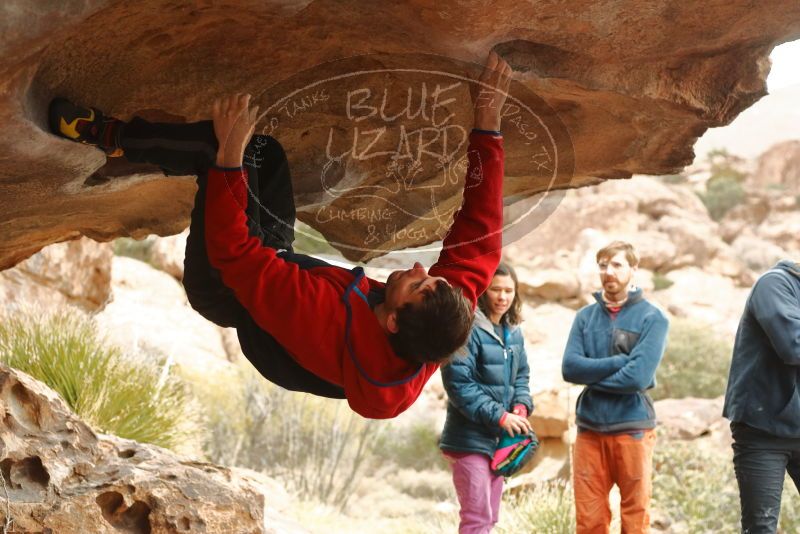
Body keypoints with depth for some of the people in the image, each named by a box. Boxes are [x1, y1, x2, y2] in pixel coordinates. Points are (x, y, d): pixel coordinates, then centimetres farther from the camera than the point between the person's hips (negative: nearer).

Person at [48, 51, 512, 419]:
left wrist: (230, 152, -38)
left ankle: (107, 133, 3)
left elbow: (234, 254, -41)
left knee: (230, 147, -21)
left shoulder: (326, 326, -46)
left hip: (226, 289, -6)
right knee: (261, 148, 12)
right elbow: (480, 238, -18)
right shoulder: (439, 328, -30)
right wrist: (488, 123, -20)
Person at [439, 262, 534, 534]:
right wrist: (499, 416, -20)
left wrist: (521, 406, -5)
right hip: (471, 437, -8)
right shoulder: (468, 329, -16)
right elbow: (458, 384, -21)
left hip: (498, 439, 8)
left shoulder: (514, 332, 10)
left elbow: (521, 375, 16)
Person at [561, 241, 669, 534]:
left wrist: (592, 375, -5)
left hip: (633, 429, -3)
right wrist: (620, 361, -12)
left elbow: (639, 376, -15)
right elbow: (570, 367, -5)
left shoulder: (652, 318, -2)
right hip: (589, 428, 3)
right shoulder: (585, 316, 9)